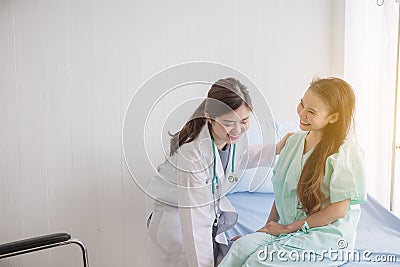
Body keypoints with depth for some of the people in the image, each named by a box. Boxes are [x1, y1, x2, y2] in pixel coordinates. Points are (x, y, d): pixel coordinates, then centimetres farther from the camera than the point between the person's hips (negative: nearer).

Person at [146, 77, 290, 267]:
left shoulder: (236, 135, -14)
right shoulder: (192, 153, -37)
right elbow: (195, 223, -32)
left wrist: (276, 149, 6)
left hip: (212, 210, 6)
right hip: (177, 221, -6)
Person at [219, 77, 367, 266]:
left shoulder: (347, 152, -13)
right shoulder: (294, 141, 7)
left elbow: (339, 209, -13)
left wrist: (288, 227, -10)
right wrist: (269, 226, 4)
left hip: (329, 236, -5)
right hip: (289, 229, 6)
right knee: (242, 245, -22)